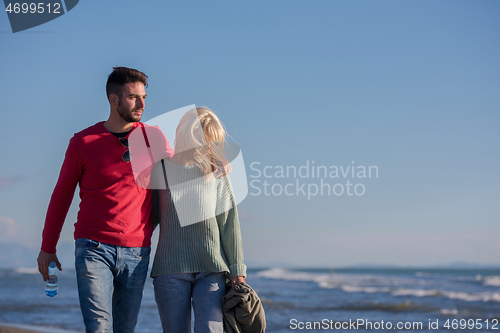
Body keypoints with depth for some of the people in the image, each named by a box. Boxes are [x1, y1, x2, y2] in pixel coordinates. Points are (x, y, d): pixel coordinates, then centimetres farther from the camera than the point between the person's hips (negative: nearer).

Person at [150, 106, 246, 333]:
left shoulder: (216, 174, 4)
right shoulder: (161, 171, 3)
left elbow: (229, 224, 5)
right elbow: (151, 218, 10)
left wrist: (237, 271, 4)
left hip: (212, 271, 0)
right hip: (170, 271, 0)